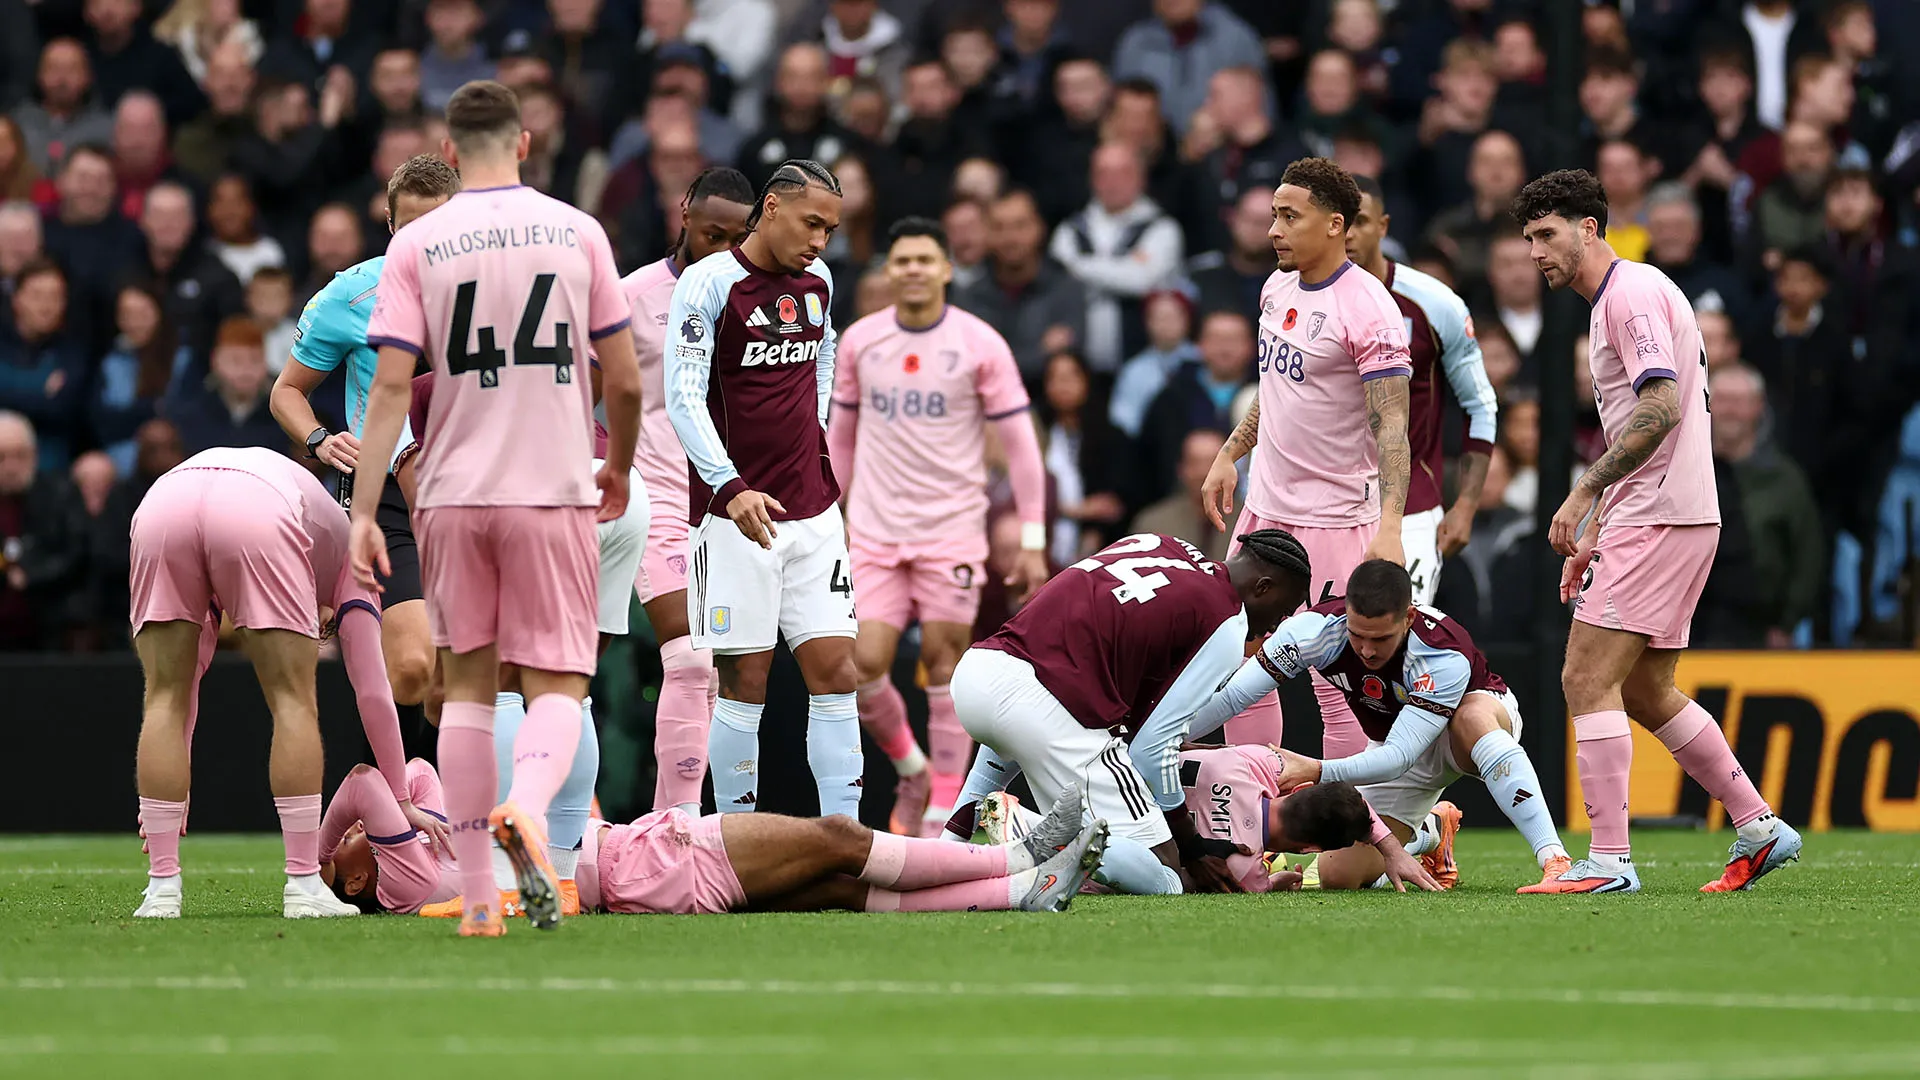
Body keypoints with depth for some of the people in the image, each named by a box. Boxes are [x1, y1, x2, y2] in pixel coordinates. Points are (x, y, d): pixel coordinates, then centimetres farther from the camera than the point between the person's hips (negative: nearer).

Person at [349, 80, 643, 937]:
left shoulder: (417, 245, 0)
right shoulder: (577, 233, 2)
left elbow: (391, 387, -7)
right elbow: (625, 382, 5)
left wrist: (363, 513, -6)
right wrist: (620, 467, 23)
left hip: (454, 493, 1)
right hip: (555, 490, -1)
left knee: (468, 686, 10)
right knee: (556, 684, 2)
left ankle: (477, 897, 8)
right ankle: (527, 808, -31)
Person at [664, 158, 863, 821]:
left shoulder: (817, 281, 9)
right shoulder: (710, 283, -11)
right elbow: (683, 399, -18)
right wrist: (730, 488, -29)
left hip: (812, 511, 6)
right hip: (736, 515, -6)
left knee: (835, 674, 0)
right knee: (744, 685, -3)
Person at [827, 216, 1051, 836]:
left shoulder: (980, 345, -5)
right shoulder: (860, 342, 5)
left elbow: (1020, 445, -2)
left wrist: (1032, 543, -5)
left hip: (952, 529, -2)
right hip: (875, 531, 3)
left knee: (944, 664, -4)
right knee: (864, 664, -8)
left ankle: (943, 812, 5)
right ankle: (911, 770, 18)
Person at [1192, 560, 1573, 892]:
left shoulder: (1445, 653, -38)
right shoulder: (1319, 627, -28)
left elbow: (1399, 757, -42)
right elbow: (1232, 696, -25)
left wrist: (1317, 771, -55)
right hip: (1395, 744, 4)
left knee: (1472, 716, -42)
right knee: (1338, 875, -10)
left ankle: (1555, 859, -40)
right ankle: (1430, 833, 22)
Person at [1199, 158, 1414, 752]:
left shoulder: (1367, 309, -18)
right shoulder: (1278, 287, 7)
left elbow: (1391, 425, -23)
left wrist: (1389, 526, -32)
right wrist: (1231, 453, 17)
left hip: (1333, 520, -8)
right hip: (1264, 507, 8)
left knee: (1337, 682, -7)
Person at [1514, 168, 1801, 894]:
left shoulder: (1633, 293, -11)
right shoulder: (1611, 302, 21)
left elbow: (1660, 409, -23)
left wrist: (1583, 493, -22)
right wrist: (1594, 535, 22)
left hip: (1661, 522, -11)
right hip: (1649, 517, 11)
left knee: (1587, 680, -13)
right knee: (1645, 693, 14)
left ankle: (1608, 861, -15)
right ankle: (1759, 829, 19)